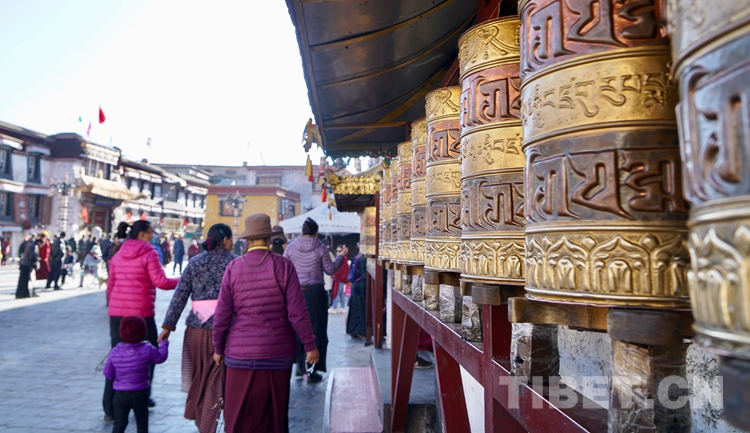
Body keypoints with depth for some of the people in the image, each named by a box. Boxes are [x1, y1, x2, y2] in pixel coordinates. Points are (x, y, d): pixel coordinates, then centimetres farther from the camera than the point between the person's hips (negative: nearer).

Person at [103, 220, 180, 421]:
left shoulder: (118, 255, 12)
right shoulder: (149, 253, -7)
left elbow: (110, 286, 15)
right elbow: (160, 282, -13)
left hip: (116, 312, 6)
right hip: (141, 313, -6)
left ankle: (110, 408, 11)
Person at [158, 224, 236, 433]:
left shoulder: (195, 262, 7)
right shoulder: (234, 262, -3)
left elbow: (180, 295, 3)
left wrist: (168, 326, 4)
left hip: (196, 328, 4)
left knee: (198, 375, 21)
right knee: (216, 379, 4)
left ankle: (195, 415, 39)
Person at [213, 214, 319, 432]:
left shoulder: (233, 267, -1)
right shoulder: (283, 265, -7)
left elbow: (222, 314, 1)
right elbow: (297, 312, -9)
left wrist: (218, 348, 13)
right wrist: (310, 345, 0)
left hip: (241, 351, 1)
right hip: (277, 351, -1)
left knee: (239, 414, 11)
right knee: (275, 412, 13)